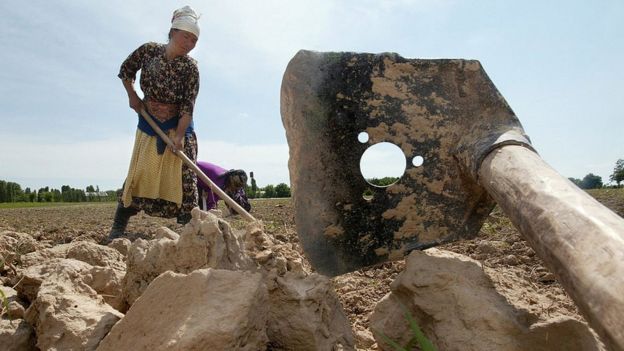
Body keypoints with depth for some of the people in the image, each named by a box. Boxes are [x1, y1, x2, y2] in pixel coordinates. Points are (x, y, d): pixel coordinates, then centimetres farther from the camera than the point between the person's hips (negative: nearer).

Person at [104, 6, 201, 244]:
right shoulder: (149, 50, -6)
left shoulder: (190, 67, -12)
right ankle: (117, 229, 5)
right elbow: (125, 71, 12)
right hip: (149, 123, 1)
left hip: (178, 125, -1)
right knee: (139, 173, -1)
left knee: (183, 176, -7)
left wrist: (179, 135, -29)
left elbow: (188, 106, -18)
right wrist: (132, 96, -2)